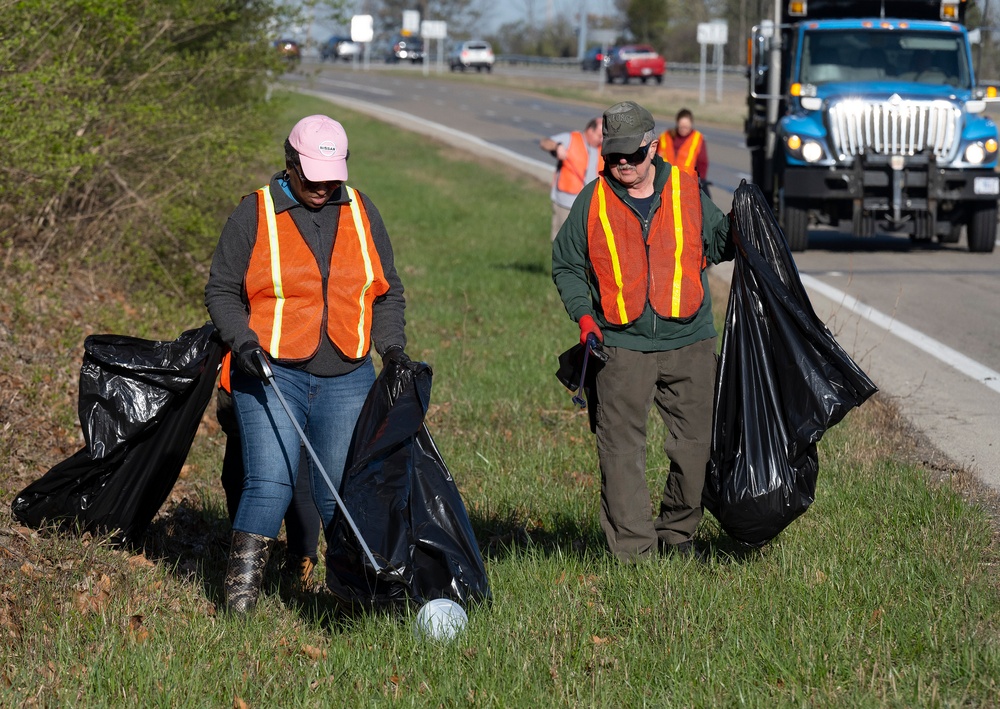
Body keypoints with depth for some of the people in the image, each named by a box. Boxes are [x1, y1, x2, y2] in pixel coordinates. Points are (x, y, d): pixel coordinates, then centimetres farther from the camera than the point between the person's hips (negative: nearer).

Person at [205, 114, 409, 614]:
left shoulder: (361, 213, 11)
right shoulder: (254, 215, 0)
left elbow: (387, 292, 18)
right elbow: (221, 290, 3)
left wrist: (392, 346, 2)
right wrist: (241, 338, -14)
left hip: (347, 379, 3)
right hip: (271, 375, -3)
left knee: (341, 491, 4)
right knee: (270, 482, -13)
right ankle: (240, 589, -6)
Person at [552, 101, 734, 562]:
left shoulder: (686, 191, 6)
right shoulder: (592, 201, 5)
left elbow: (717, 244, 19)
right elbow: (566, 266, 13)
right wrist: (583, 315, -1)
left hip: (688, 341, 1)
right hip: (622, 346, -1)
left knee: (695, 445, 5)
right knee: (621, 450, -5)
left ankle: (678, 536, 22)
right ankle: (633, 549, 0)